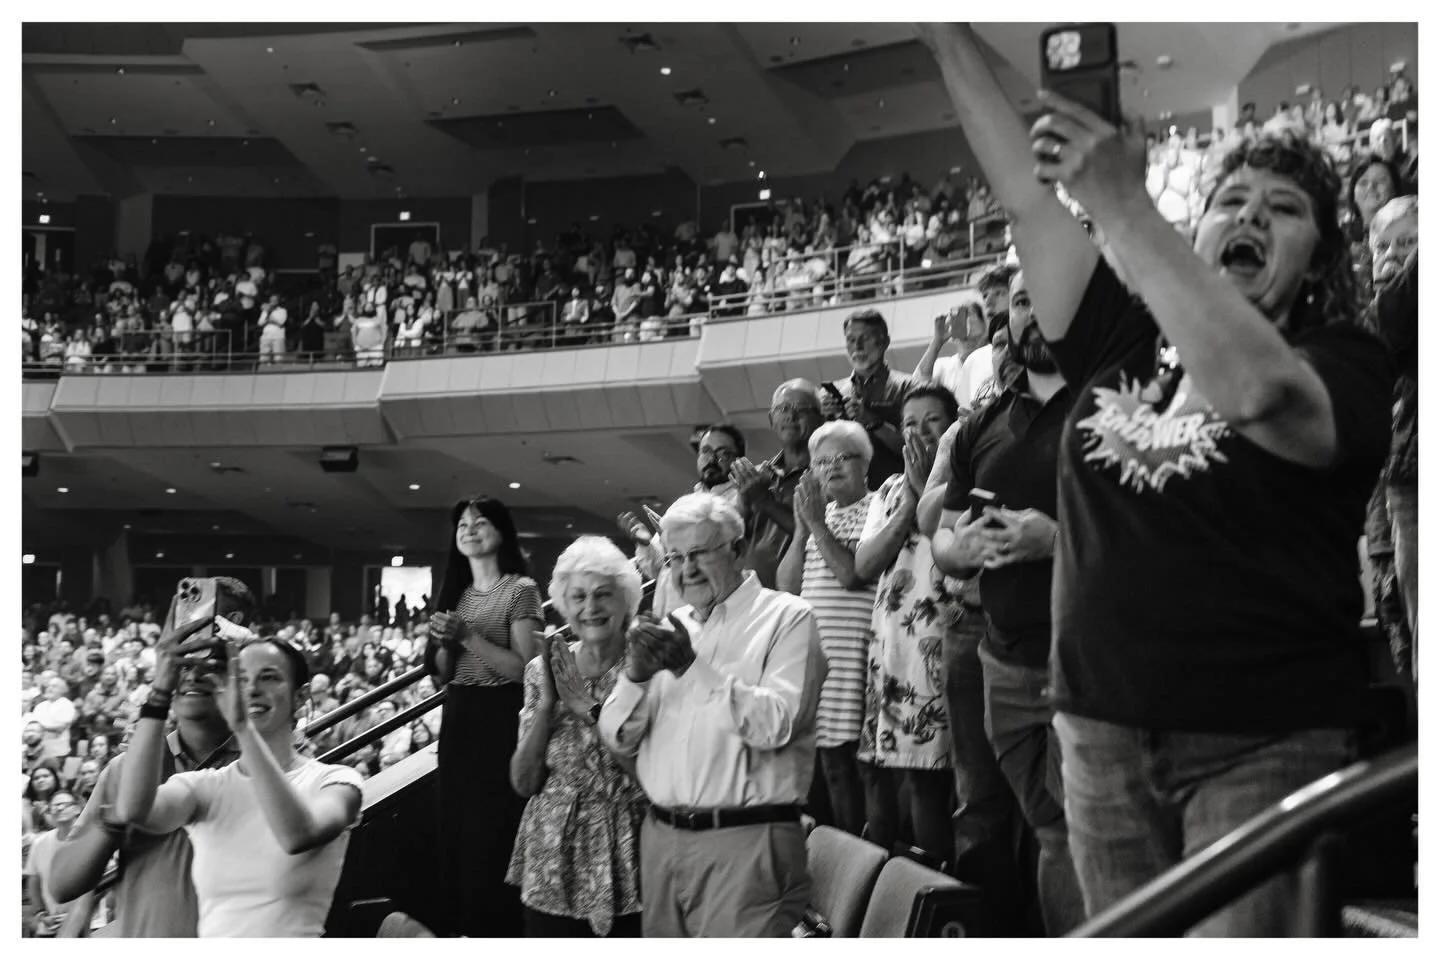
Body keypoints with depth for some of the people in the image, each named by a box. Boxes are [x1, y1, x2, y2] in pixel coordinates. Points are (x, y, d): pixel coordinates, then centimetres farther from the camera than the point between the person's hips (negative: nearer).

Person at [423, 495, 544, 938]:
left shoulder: (520, 589, -5)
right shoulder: (454, 593, 14)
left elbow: (526, 669, -13)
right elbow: (441, 676, 15)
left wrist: (469, 636, -17)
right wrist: (444, 642, -5)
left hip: (500, 722, -6)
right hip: (457, 722, 6)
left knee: (493, 840, -7)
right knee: (455, 836, 10)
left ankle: (497, 935, 3)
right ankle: (455, 930, 20)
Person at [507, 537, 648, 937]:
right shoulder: (544, 670, 4)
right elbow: (524, 782, 2)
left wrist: (593, 711, -16)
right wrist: (546, 705, -10)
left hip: (625, 858, -2)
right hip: (554, 859, 2)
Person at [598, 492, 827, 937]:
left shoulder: (788, 617, -1)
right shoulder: (671, 628, 15)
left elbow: (777, 724, -15)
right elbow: (618, 739, 11)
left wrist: (695, 666, -20)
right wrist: (635, 675, -9)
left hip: (743, 844, -5)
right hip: (662, 839, 5)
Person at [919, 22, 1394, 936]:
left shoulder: (1346, 361, -4)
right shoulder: (1125, 338, 9)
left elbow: (1257, 388, -27)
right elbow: (1029, 198, 7)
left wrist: (1122, 205, -27)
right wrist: (948, 34, 4)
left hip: (1263, 745, -5)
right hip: (1104, 731, 5)